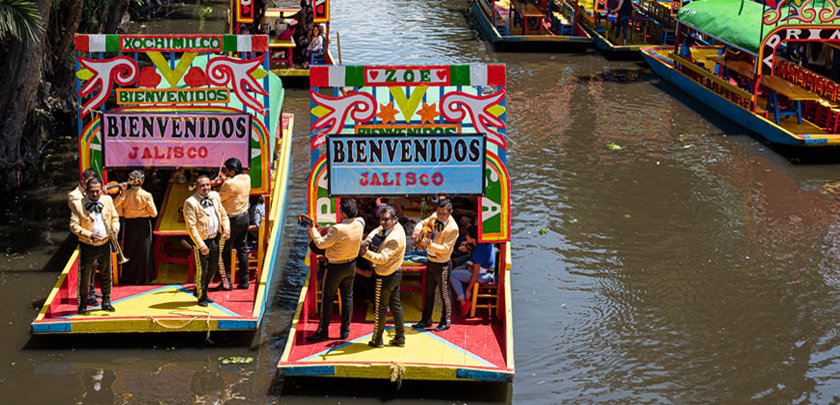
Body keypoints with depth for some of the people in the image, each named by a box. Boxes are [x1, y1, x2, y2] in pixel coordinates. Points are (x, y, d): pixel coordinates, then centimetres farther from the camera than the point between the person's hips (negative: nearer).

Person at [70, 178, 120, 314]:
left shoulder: (107, 200, 2)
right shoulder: (78, 205, -11)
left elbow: (115, 217, 13)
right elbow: (73, 225, -11)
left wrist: (115, 228, -8)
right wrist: (89, 235, -22)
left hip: (105, 246, 3)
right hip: (87, 247, -3)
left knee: (106, 275, 12)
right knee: (84, 275, 4)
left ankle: (106, 301, 26)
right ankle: (83, 303, 19)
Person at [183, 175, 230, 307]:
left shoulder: (215, 196, 4)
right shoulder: (190, 203, -17)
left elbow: (223, 214, 15)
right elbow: (191, 227, -20)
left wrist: (226, 229, -4)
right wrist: (201, 245, -24)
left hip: (215, 239, 6)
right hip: (201, 241, -6)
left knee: (213, 268, 17)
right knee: (202, 270, 3)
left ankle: (201, 292, 37)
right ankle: (201, 297, 24)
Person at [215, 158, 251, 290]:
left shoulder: (229, 184, -24)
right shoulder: (246, 178, -2)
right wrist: (226, 177, 5)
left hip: (233, 220, -7)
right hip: (245, 217, 7)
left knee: (224, 251, 5)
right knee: (242, 250, 15)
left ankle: (226, 282, 6)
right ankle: (244, 281, 20)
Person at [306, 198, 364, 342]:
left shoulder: (338, 229, -28)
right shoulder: (359, 224, -8)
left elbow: (321, 244, -19)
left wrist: (313, 229, -6)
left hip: (335, 267, -6)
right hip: (351, 265, 6)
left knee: (327, 298, 5)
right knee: (347, 297, 14)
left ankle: (323, 331, 11)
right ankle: (345, 330, 20)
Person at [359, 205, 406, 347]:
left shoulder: (394, 239, -30)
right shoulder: (396, 227, -1)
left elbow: (383, 258, -36)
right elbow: (377, 231, 10)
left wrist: (366, 253, -49)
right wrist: (368, 240, -11)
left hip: (385, 277, -9)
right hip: (396, 273, 9)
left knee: (380, 309, 6)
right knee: (395, 305, 17)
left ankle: (377, 340, 18)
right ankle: (400, 338, 25)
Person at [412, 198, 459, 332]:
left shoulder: (453, 228, -23)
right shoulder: (435, 217, -3)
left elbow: (445, 248, -23)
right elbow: (423, 223, 13)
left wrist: (429, 244, -34)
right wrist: (417, 231, -10)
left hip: (442, 264, -7)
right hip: (431, 261, 7)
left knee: (444, 294, 4)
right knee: (428, 292, 17)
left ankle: (445, 322, 18)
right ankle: (426, 320, 30)